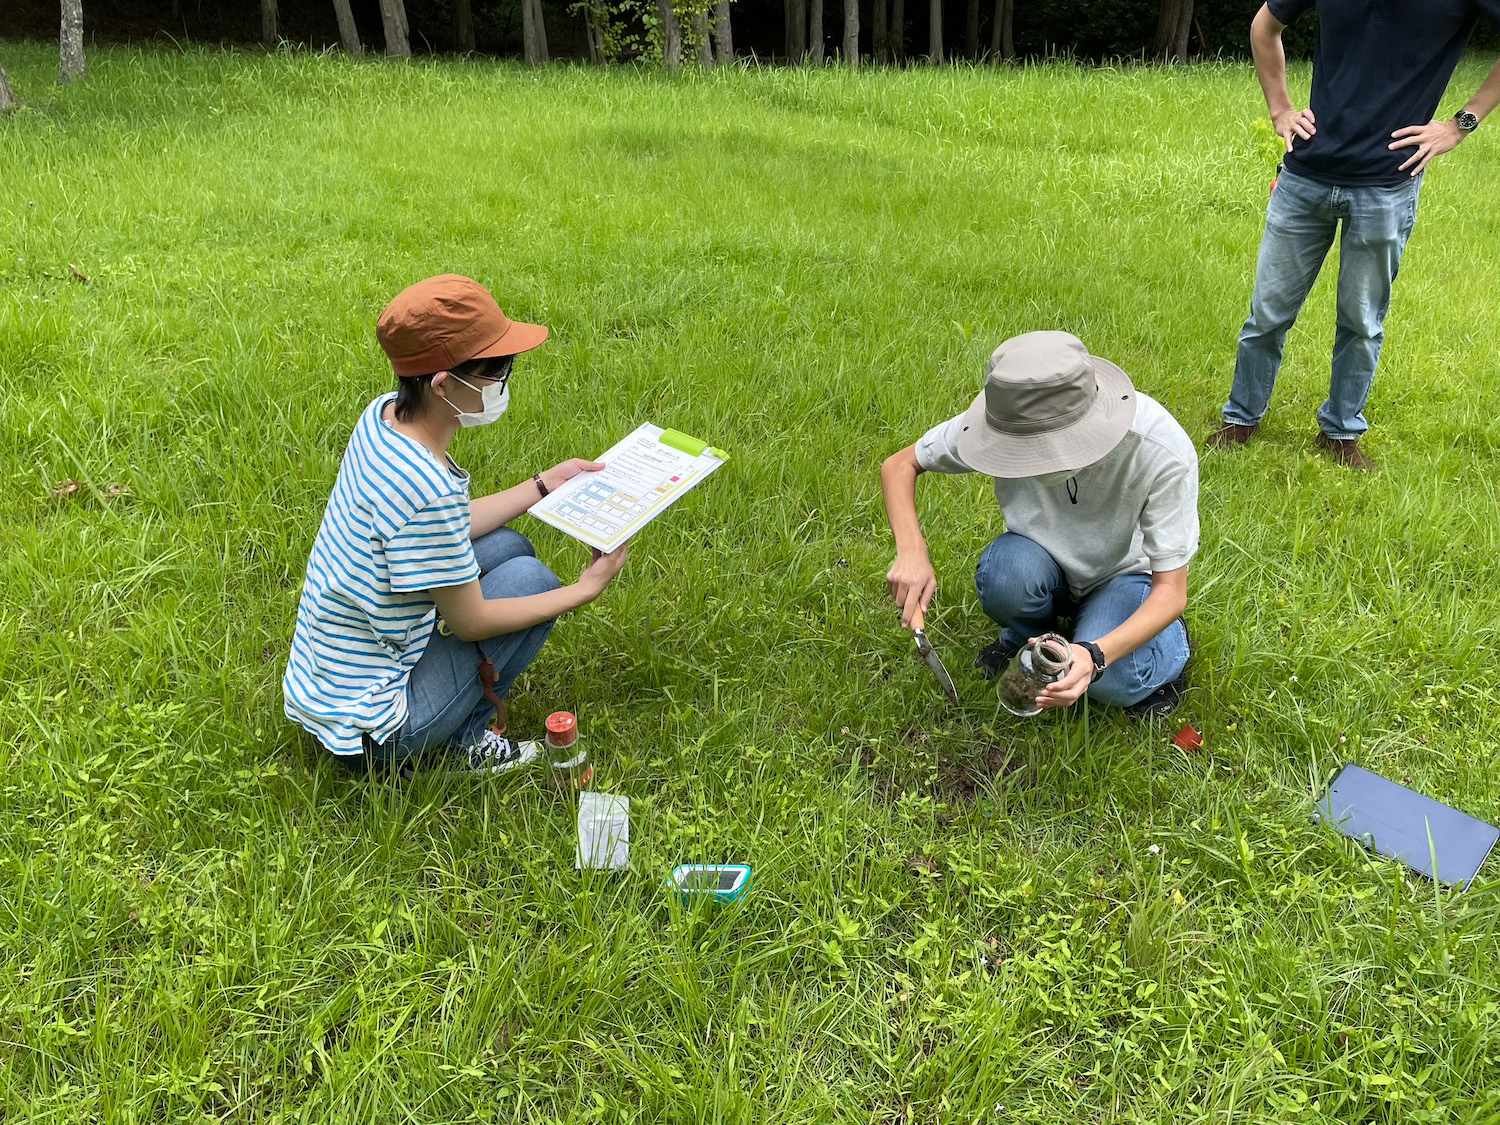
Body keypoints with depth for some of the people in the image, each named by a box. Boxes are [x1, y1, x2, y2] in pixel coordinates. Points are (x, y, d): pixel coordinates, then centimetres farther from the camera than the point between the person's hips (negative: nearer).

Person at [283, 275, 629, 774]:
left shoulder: (383, 415, -5)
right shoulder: (427, 487, -32)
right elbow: (470, 622, -19)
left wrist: (544, 485, 11)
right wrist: (586, 589, -8)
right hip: (368, 729, -8)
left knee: (507, 545, 11)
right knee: (529, 577, -6)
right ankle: (462, 741, 2)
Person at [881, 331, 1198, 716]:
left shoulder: (1162, 451, -33)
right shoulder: (1005, 423, -27)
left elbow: (1171, 591, -28)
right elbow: (900, 464, -12)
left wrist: (1095, 655, -47)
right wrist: (912, 551, -31)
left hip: (1126, 574, -2)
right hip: (1045, 566, 2)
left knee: (1111, 680, -32)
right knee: (1004, 570, -34)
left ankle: (1170, 640, 5)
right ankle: (1022, 636, 2)